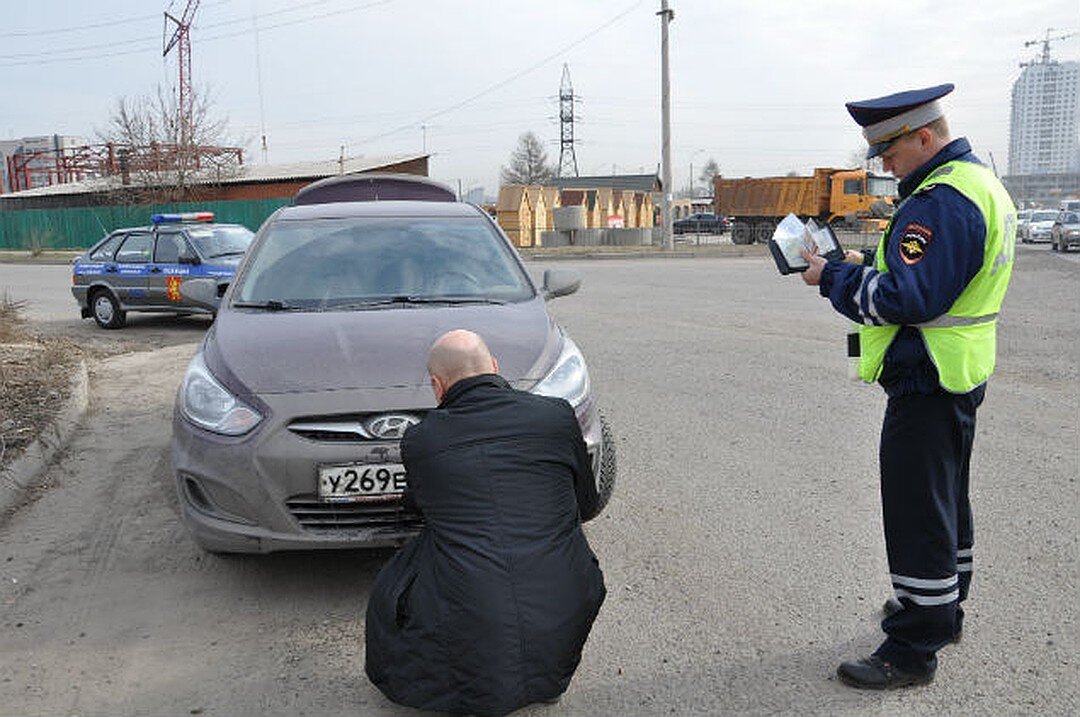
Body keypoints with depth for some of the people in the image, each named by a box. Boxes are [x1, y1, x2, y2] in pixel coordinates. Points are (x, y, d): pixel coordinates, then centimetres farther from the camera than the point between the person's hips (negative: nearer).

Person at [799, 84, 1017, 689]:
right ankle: (944, 606, 39)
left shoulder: (941, 201, -22)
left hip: (927, 382, -11)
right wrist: (857, 269, 5)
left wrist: (834, 278, -16)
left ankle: (914, 650, 7)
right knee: (946, 498, 22)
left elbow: (908, 297, -28)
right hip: (962, 374, 11)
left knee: (916, 513, -3)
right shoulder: (979, 181, 14)